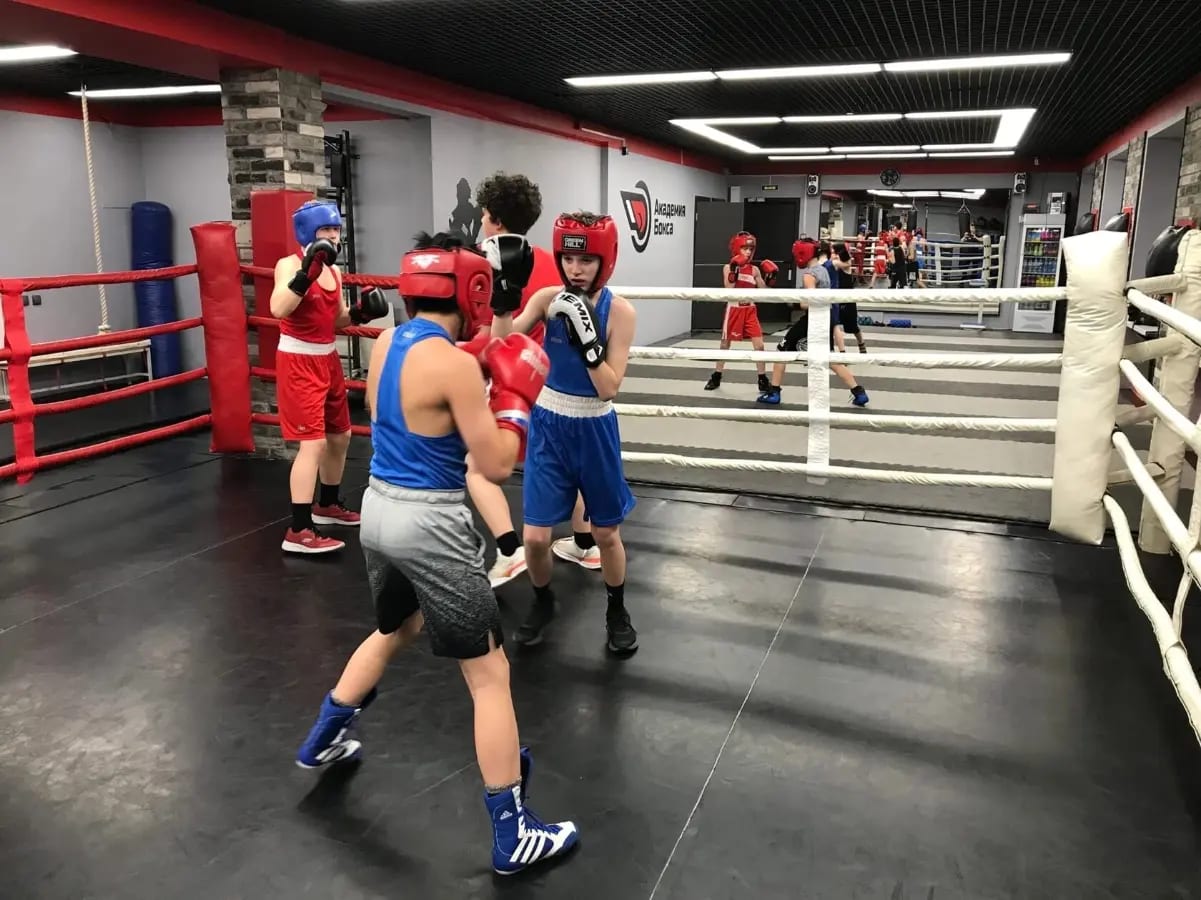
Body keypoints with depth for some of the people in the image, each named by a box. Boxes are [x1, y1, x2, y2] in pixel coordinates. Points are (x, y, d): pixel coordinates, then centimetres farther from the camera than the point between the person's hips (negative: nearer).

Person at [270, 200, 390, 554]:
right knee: (313, 443, -16)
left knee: (339, 436, 19)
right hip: (298, 362, -9)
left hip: (328, 359, 9)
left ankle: (328, 505, 39)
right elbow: (278, 309, -32)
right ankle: (299, 531, -14)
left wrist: (360, 313, 0)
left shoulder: (334, 271, 9)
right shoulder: (290, 265, -14)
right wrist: (306, 272, -38)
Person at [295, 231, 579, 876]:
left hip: (379, 510, 8)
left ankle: (323, 741, 51)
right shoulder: (454, 364, -20)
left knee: (393, 630, 34)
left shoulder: (386, 344, 4)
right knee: (489, 674, 2)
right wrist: (515, 397, -3)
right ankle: (513, 833, 11)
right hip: (429, 524, -8)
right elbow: (496, 465, -17)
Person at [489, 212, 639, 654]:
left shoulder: (619, 311, -14)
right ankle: (542, 601, 33)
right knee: (535, 537, 2)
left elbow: (609, 388, -20)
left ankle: (617, 612, 37)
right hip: (548, 426, 2)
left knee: (606, 533, 12)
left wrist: (586, 337, -30)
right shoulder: (548, 298, -7)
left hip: (594, 430, -1)